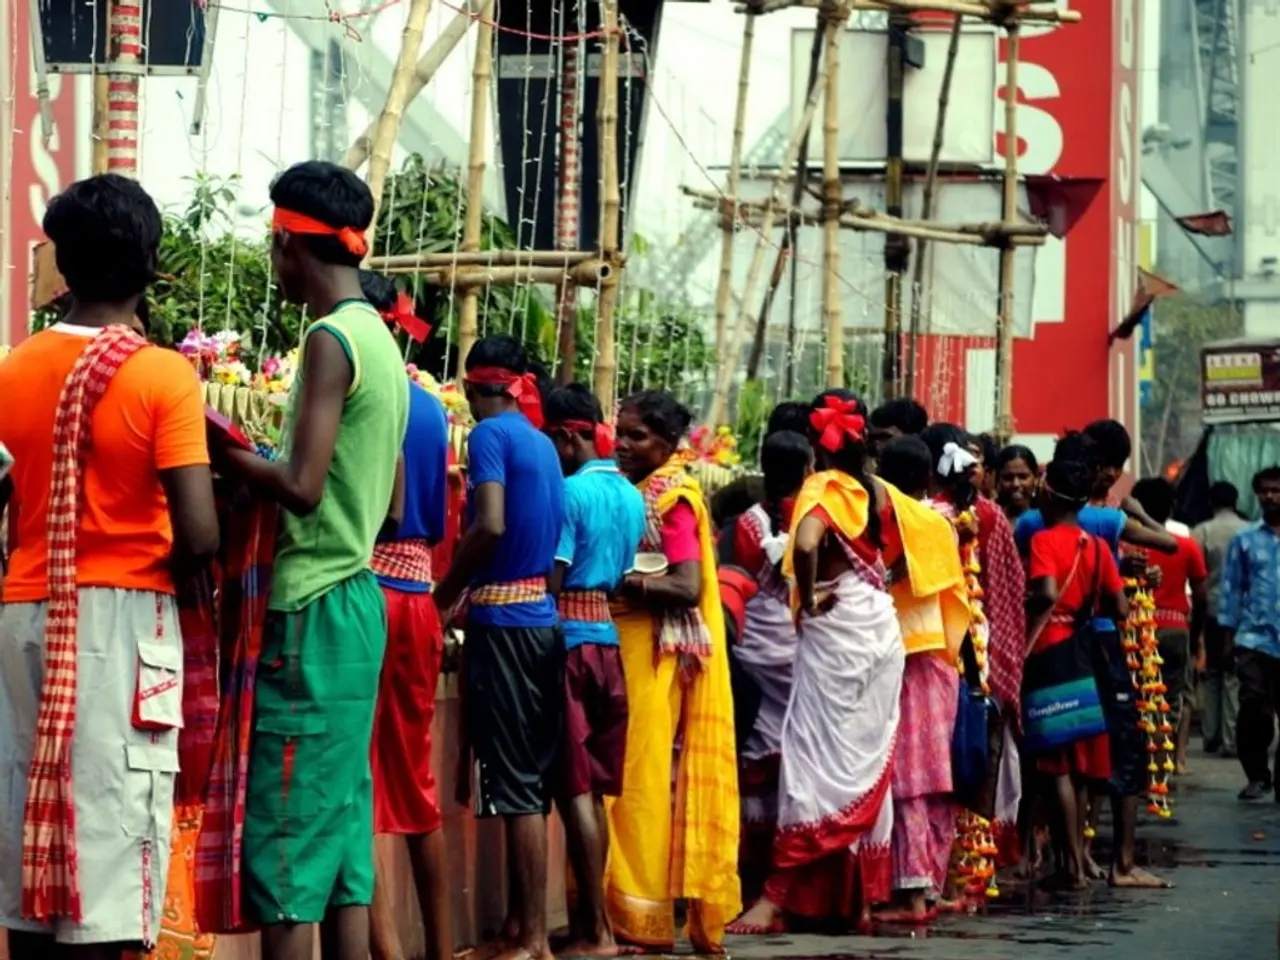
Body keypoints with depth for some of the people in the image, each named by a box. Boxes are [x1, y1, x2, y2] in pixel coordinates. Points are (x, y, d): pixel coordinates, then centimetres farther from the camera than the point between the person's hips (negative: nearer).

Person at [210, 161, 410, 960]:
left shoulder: (332, 340, -13)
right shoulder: (382, 341, 15)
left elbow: (302, 487, -20)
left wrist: (221, 450, -7)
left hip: (316, 610, -9)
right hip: (359, 600, 9)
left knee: (286, 842, -8)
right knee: (341, 834, 9)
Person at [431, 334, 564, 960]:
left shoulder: (491, 435, -9)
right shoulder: (543, 444, 14)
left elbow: (490, 528, -21)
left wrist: (447, 590, -7)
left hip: (502, 621, -8)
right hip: (542, 617, 8)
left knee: (514, 784, -6)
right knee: (530, 781, 11)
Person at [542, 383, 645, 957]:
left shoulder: (571, 492, -12)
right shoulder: (631, 496, 11)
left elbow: (551, 581, -15)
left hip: (570, 639, -8)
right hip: (609, 639, 8)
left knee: (575, 787, -5)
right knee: (593, 789, 11)